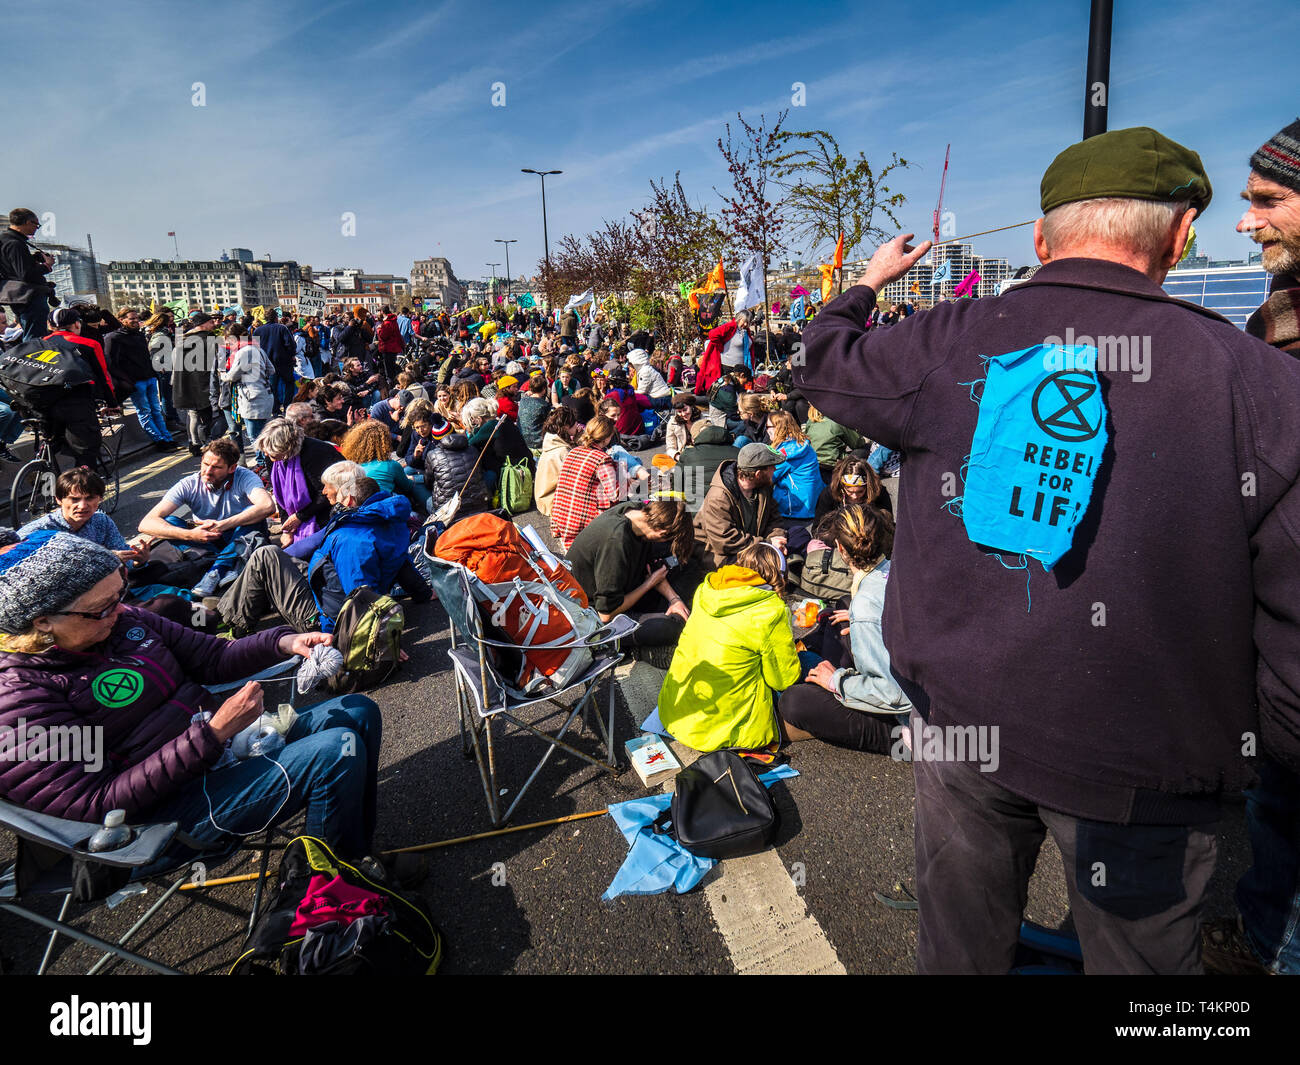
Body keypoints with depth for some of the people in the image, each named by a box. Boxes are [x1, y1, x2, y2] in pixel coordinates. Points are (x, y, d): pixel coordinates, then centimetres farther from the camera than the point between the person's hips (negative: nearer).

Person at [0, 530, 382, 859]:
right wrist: (213, 734, -27)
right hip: (178, 805, -9)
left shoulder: (123, 620, 3)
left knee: (357, 712, 6)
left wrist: (283, 642, -7)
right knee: (338, 752, -25)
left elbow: (212, 657, 12)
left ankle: (360, 852, 19)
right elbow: (100, 804, -21)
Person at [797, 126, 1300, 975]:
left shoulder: (946, 343, -9)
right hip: (1141, 765, -2)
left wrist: (871, 280, 29)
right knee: (1138, 953, 24)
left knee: (958, 946, 25)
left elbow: (824, 364, 11)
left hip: (956, 716, 3)